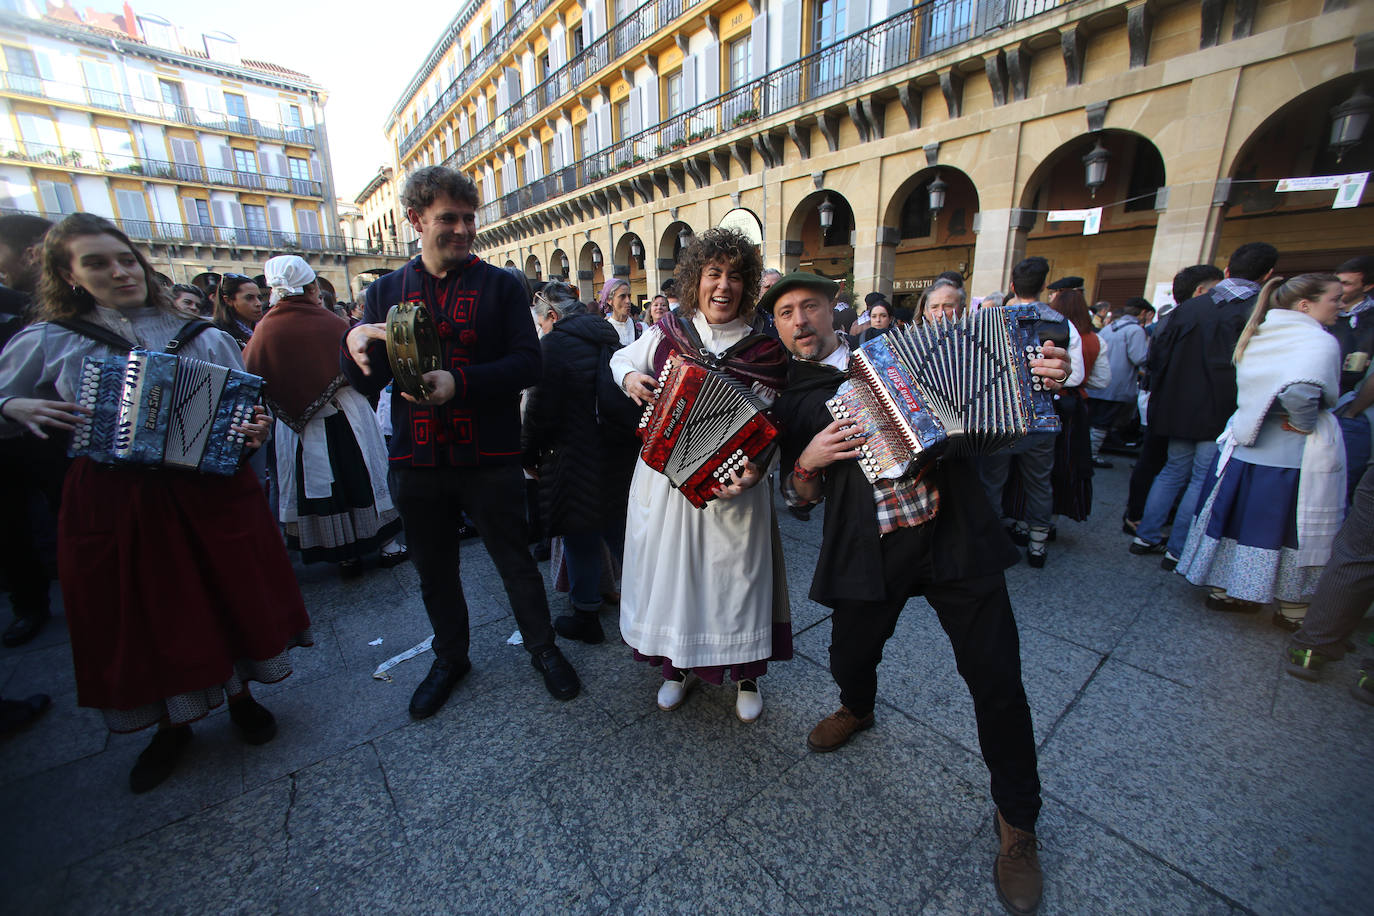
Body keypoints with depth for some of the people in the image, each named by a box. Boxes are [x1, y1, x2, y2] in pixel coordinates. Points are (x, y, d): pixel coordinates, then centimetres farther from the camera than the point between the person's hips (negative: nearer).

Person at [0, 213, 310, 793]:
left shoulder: (204, 338, 3)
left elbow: (240, 412, 5)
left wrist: (252, 430, -16)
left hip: (210, 490, -1)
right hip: (112, 502, 1)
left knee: (228, 596, 9)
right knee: (141, 612, 12)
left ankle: (240, 697, 34)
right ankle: (172, 725, 35)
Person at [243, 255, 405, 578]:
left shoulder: (263, 331, -5)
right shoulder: (330, 323, -12)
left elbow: (253, 378, 4)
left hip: (299, 426, 2)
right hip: (347, 416, -1)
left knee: (321, 488, 10)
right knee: (364, 476, 10)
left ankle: (345, 556, 19)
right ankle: (387, 544, 18)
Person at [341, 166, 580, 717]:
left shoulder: (501, 285, 0)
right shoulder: (386, 291, 9)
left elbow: (527, 363, -11)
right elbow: (367, 382, 6)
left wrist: (460, 382, -24)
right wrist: (354, 343, -15)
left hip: (488, 458, -3)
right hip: (417, 459, 4)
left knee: (516, 561, 8)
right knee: (434, 569, 17)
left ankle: (543, 650, 32)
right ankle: (449, 658, 41)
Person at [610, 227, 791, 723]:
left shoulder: (763, 349, -8)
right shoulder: (667, 333, 1)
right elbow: (621, 358, 18)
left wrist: (755, 468, -28)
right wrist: (630, 377, -4)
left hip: (728, 486, -2)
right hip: (662, 479, 3)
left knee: (735, 577, 9)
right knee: (669, 570, 15)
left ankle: (747, 676, 36)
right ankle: (676, 667, 40)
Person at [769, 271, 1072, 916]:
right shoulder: (789, 402, 8)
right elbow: (798, 496, 10)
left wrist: (1039, 380, -2)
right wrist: (808, 460, -11)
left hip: (954, 536, 0)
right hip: (868, 553, 0)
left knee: (996, 680, 4)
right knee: (849, 659, 12)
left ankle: (1017, 819, 31)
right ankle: (858, 710, 51)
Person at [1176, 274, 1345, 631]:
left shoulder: (1257, 335, 6)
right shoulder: (1320, 341, -16)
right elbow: (1301, 390, -32)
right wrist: (1305, 424, -16)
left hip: (1244, 447, 6)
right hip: (1295, 458, -6)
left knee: (1240, 519, 15)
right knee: (1300, 533, 9)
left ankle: (1223, 590, 25)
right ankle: (1293, 608, 21)